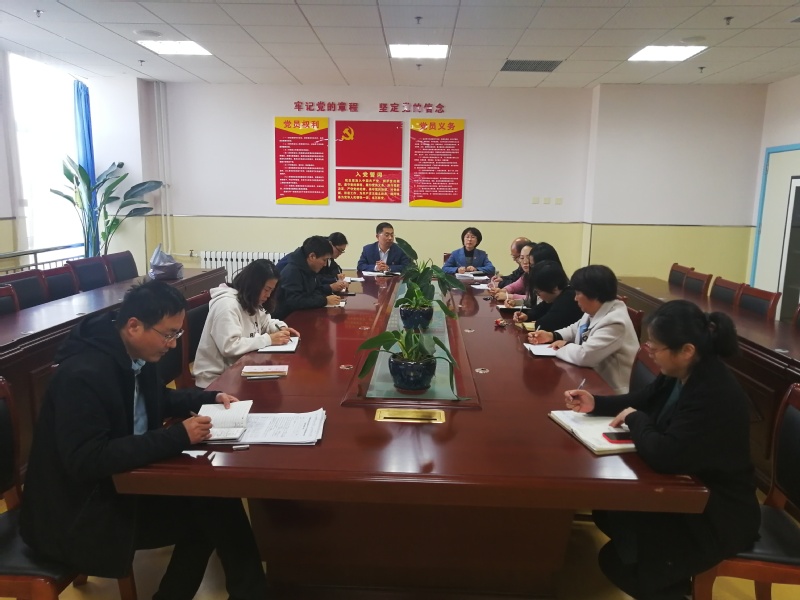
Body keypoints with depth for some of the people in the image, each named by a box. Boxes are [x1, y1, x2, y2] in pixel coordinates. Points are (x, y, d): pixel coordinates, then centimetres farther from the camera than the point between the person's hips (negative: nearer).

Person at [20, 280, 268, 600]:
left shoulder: (135, 355, -2)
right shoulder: (83, 374, -28)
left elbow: (159, 400, 18)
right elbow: (86, 461, -33)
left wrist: (210, 398, 2)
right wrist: (178, 436, -32)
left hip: (119, 479, 8)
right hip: (78, 512, -8)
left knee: (212, 495, -8)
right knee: (211, 509, -15)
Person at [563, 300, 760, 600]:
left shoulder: (716, 396, -34)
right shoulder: (682, 374, -6)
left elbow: (665, 456, -38)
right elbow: (643, 401, 12)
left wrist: (635, 419, -20)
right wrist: (596, 403, -2)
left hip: (718, 515, -9)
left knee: (617, 561, -7)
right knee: (606, 509, 12)